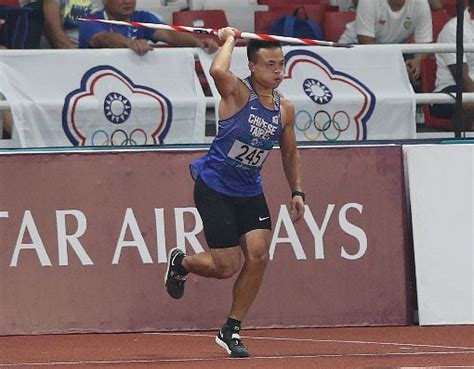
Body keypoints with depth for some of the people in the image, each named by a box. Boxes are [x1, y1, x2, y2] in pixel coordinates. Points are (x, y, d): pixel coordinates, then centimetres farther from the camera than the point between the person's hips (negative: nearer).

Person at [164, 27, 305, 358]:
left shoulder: (285, 110, 2)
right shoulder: (238, 92, -16)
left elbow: (290, 153, 17)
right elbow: (218, 70, -40)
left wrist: (297, 192, 11)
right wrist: (229, 40, -22)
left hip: (249, 191, 6)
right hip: (214, 188, -6)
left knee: (258, 256, -8)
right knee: (227, 266, -8)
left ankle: (231, 331, 7)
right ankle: (181, 262, 28)